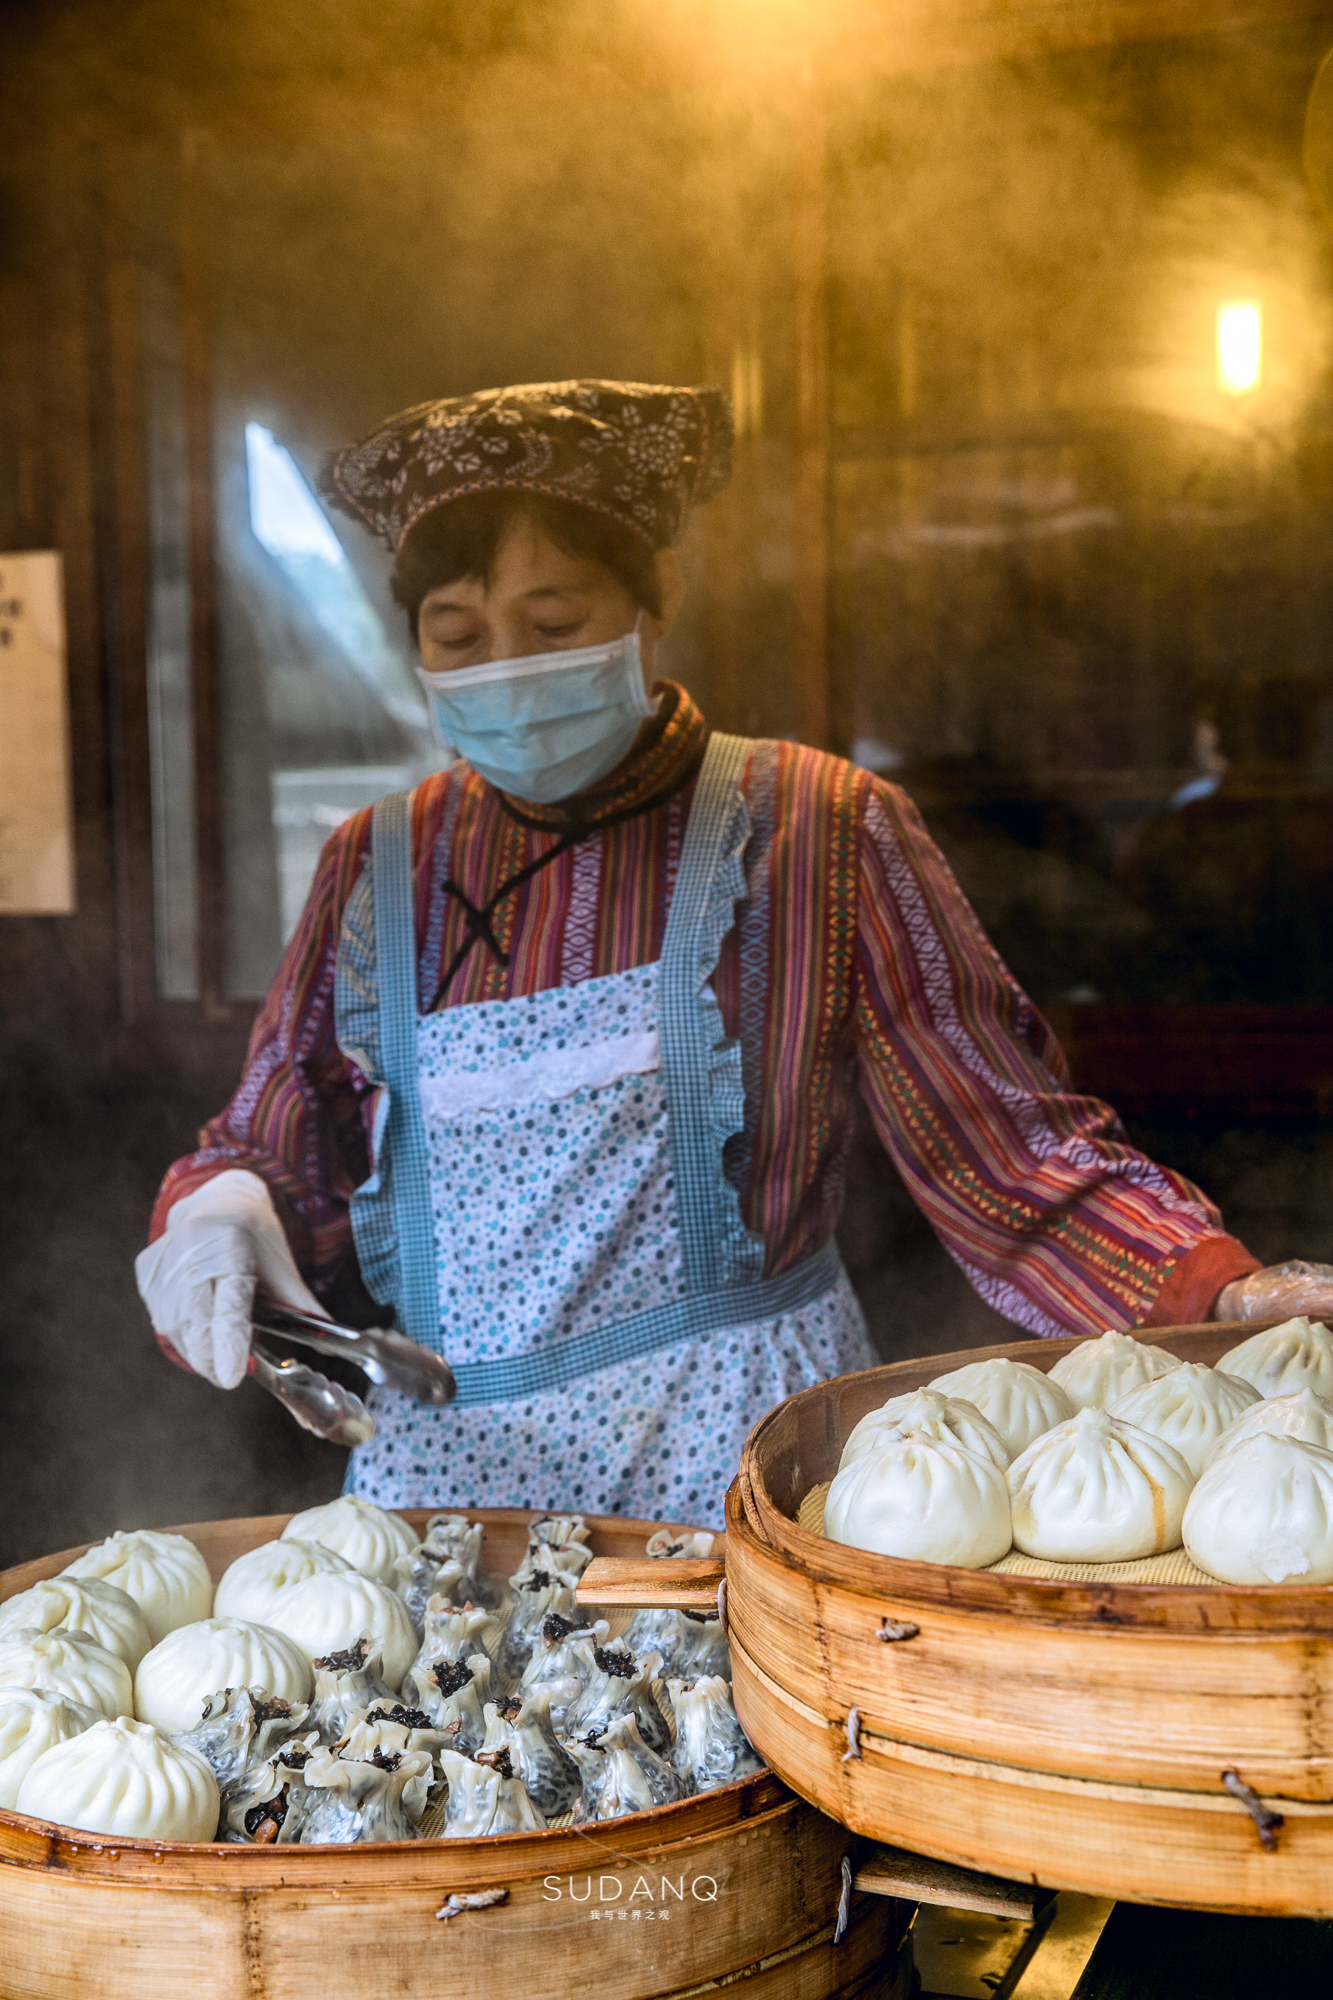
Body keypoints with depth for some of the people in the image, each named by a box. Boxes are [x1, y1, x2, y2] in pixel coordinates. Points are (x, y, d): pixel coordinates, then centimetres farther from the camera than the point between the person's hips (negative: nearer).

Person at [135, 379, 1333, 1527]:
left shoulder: (817, 834, 2)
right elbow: (282, 1167, 17)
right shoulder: (379, 870, 11)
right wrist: (219, 1212, -6)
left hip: (740, 1453, -2)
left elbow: (1010, 1151, -1)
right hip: (448, 1468, 3)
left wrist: (1221, 1301, -16)